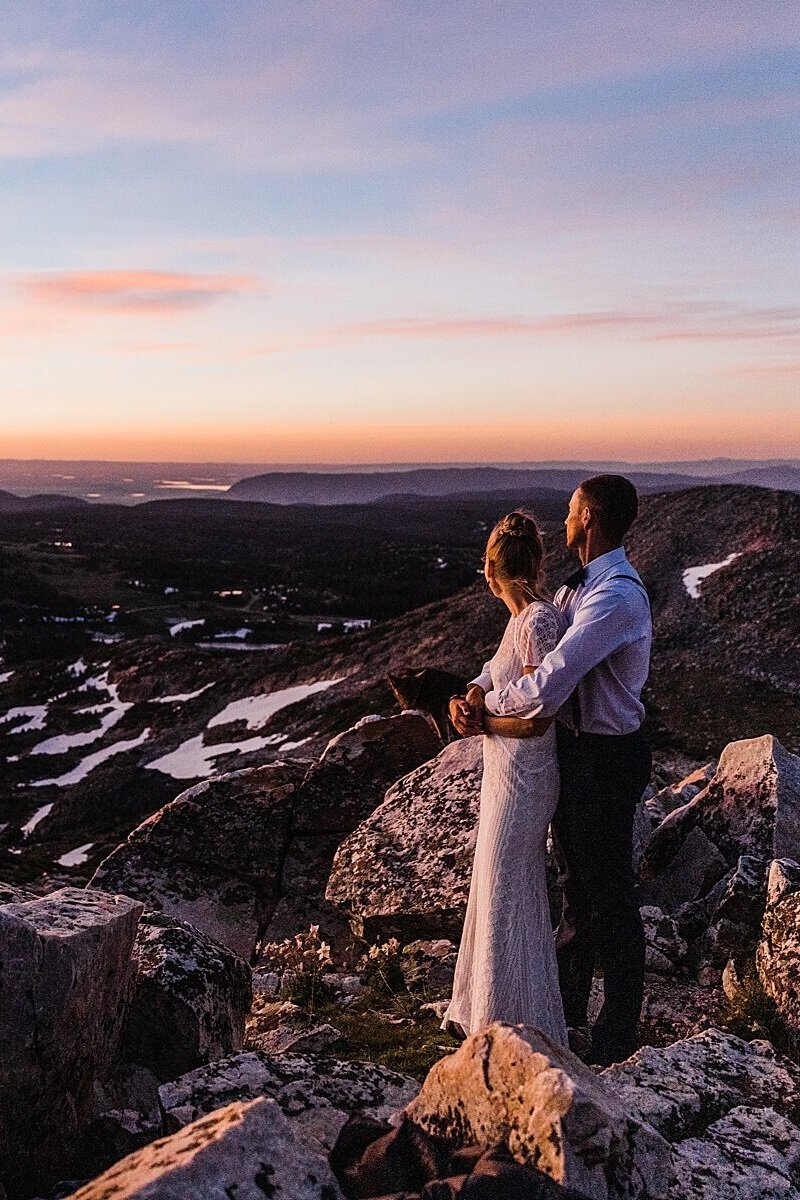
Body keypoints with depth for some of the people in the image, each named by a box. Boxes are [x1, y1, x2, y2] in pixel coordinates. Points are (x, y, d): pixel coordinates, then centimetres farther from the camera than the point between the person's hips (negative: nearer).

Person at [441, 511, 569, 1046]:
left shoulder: (537, 623, -22)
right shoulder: (528, 616, 7)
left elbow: (535, 720, -23)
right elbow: (494, 676, 13)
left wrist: (480, 722, -10)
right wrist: (469, 697, -6)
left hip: (521, 778, -10)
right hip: (510, 774, 10)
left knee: (507, 898, 4)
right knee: (501, 891, 20)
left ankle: (518, 1028, 20)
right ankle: (485, 1013, 37)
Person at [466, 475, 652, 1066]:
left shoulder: (616, 597, -28)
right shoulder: (581, 586, 5)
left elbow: (545, 691, -34)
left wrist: (488, 702, -16)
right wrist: (477, 692, -9)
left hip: (607, 757, -10)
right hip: (575, 748, 10)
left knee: (610, 895, 7)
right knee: (577, 884, 23)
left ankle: (617, 1033, 27)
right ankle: (568, 1010, 42)